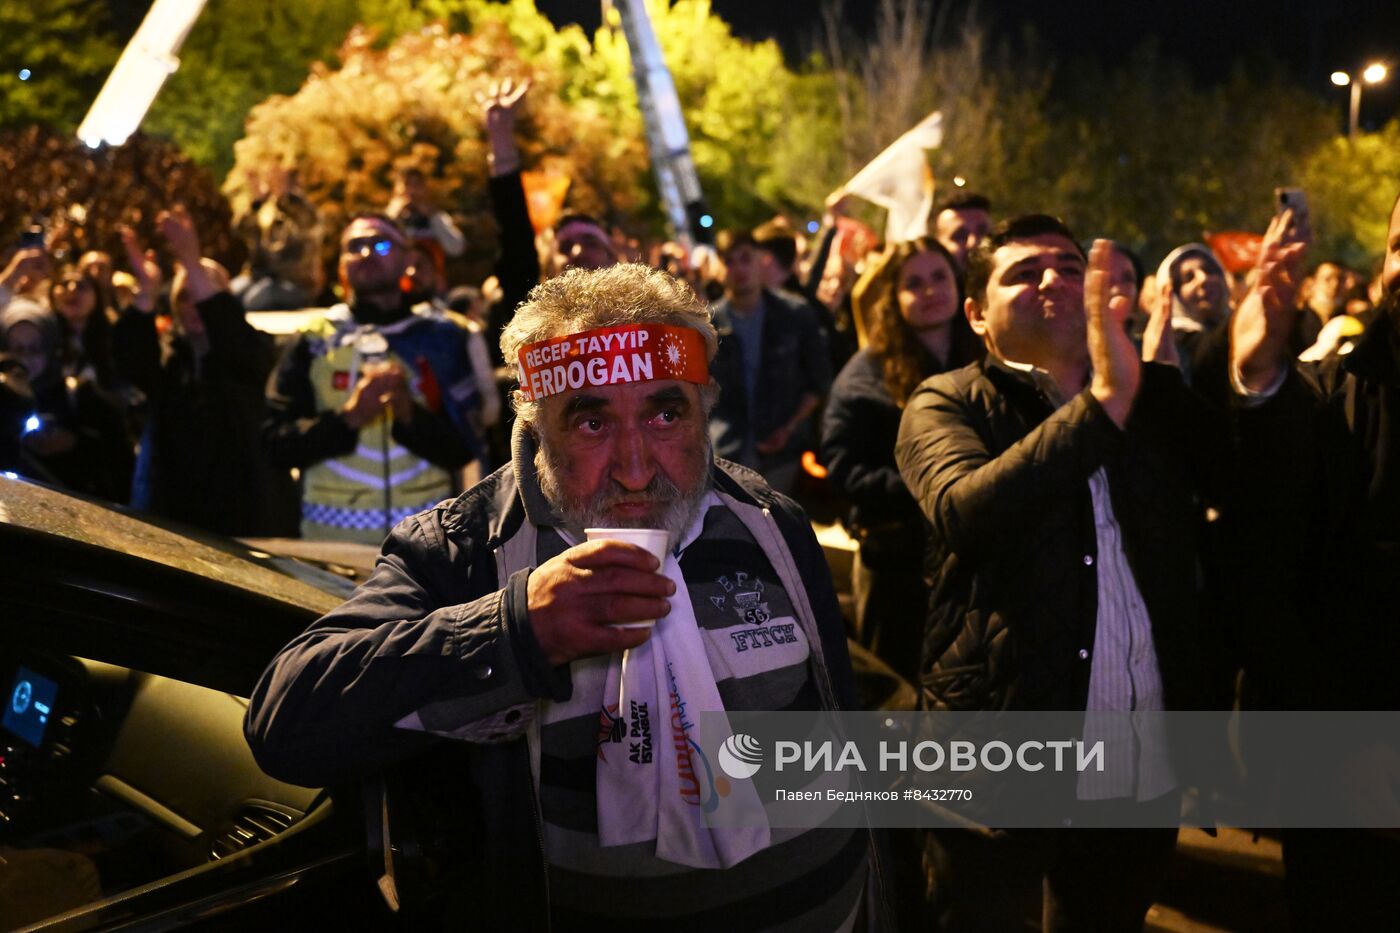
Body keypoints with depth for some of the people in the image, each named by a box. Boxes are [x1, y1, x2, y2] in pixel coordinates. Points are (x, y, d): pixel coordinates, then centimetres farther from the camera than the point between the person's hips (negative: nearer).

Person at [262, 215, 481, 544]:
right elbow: (277, 445, -1)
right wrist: (347, 417, -14)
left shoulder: (439, 338, 8)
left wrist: (411, 414, -16)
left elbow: (463, 451, 1)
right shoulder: (313, 341, 7)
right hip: (334, 529, 0)